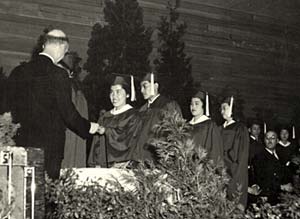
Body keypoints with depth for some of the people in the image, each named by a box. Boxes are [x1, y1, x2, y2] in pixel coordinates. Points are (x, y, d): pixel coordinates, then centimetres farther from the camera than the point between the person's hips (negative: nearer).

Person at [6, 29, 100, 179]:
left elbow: (11, 109, 11)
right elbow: (68, 113, -10)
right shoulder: (58, 75, -12)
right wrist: (89, 127, 7)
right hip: (49, 148, -5)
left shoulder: (17, 72, 5)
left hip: (22, 144, 6)